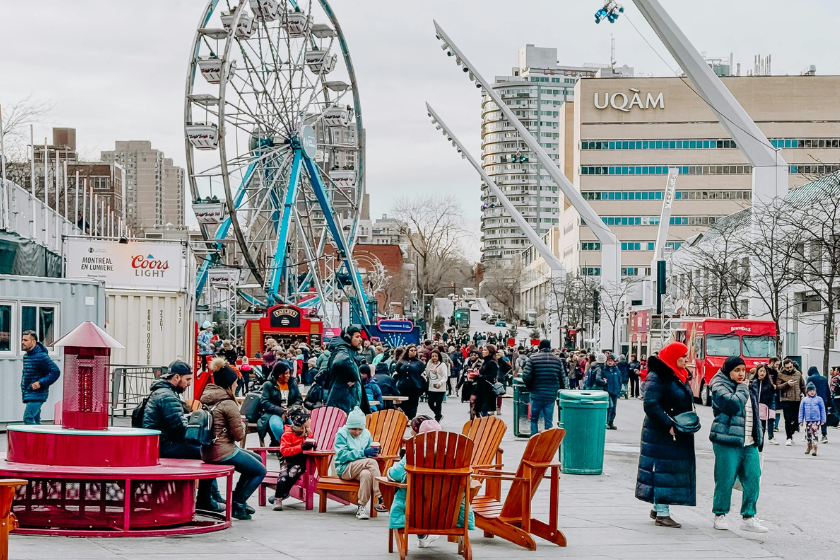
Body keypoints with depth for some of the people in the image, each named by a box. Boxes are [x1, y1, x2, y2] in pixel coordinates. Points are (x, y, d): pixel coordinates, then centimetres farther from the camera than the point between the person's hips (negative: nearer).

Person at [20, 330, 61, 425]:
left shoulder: (41, 356, -16)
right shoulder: (26, 356, 12)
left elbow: (55, 372, -19)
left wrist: (41, 383, -23)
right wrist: (23, 384, 12)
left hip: (37, 395, -9)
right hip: (28, 395, 9)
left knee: (28, 418, -18)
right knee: (35, 420, 12)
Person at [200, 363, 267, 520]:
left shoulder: (206, 399, 8)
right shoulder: (228, 404, -18)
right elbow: (239, 435, -13)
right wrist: (242, 425, 6)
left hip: (208, 452, 9)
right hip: (224, 452, -9)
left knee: (257, 459, 26)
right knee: (260, 471, 7)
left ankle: (237, 500, 28)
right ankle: (238, 506, 9)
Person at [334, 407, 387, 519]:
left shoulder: (366, 434, 12)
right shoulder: (341, 434, -3)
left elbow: (368, 453, 18)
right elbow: (342, 455, -15)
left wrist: (372, 451, -7)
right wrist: (363, 453, -23)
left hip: (360, 468, 4)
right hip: (344, 469, -4)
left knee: (366, 474, -37)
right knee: (372, 462, -32)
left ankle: (361, 507, -32)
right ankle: (379, 500, -37)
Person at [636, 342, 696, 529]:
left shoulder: (679, 376, 15)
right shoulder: (657, 377, -14)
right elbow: (651, 406, -20)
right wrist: (668, 426, -24)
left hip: (680, 435, 9)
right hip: (661, 435, -9)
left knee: (675, 470, 11)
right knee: (663, 471, -6)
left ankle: (658, 508, 21)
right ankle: (662, 514, -3)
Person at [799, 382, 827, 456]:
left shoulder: (819, 399, 0)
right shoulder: (804, 400, 4)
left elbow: (823, 410, 4)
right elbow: (801, 410, 8)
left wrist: (823, 420, 2)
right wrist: (801, 420, 5)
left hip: (816, 420, -3)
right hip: (807, 420, 3)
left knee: (815, 434, -10)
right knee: (808, 434, 13)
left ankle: (815, 449, -10)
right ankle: (809, 446, 31)